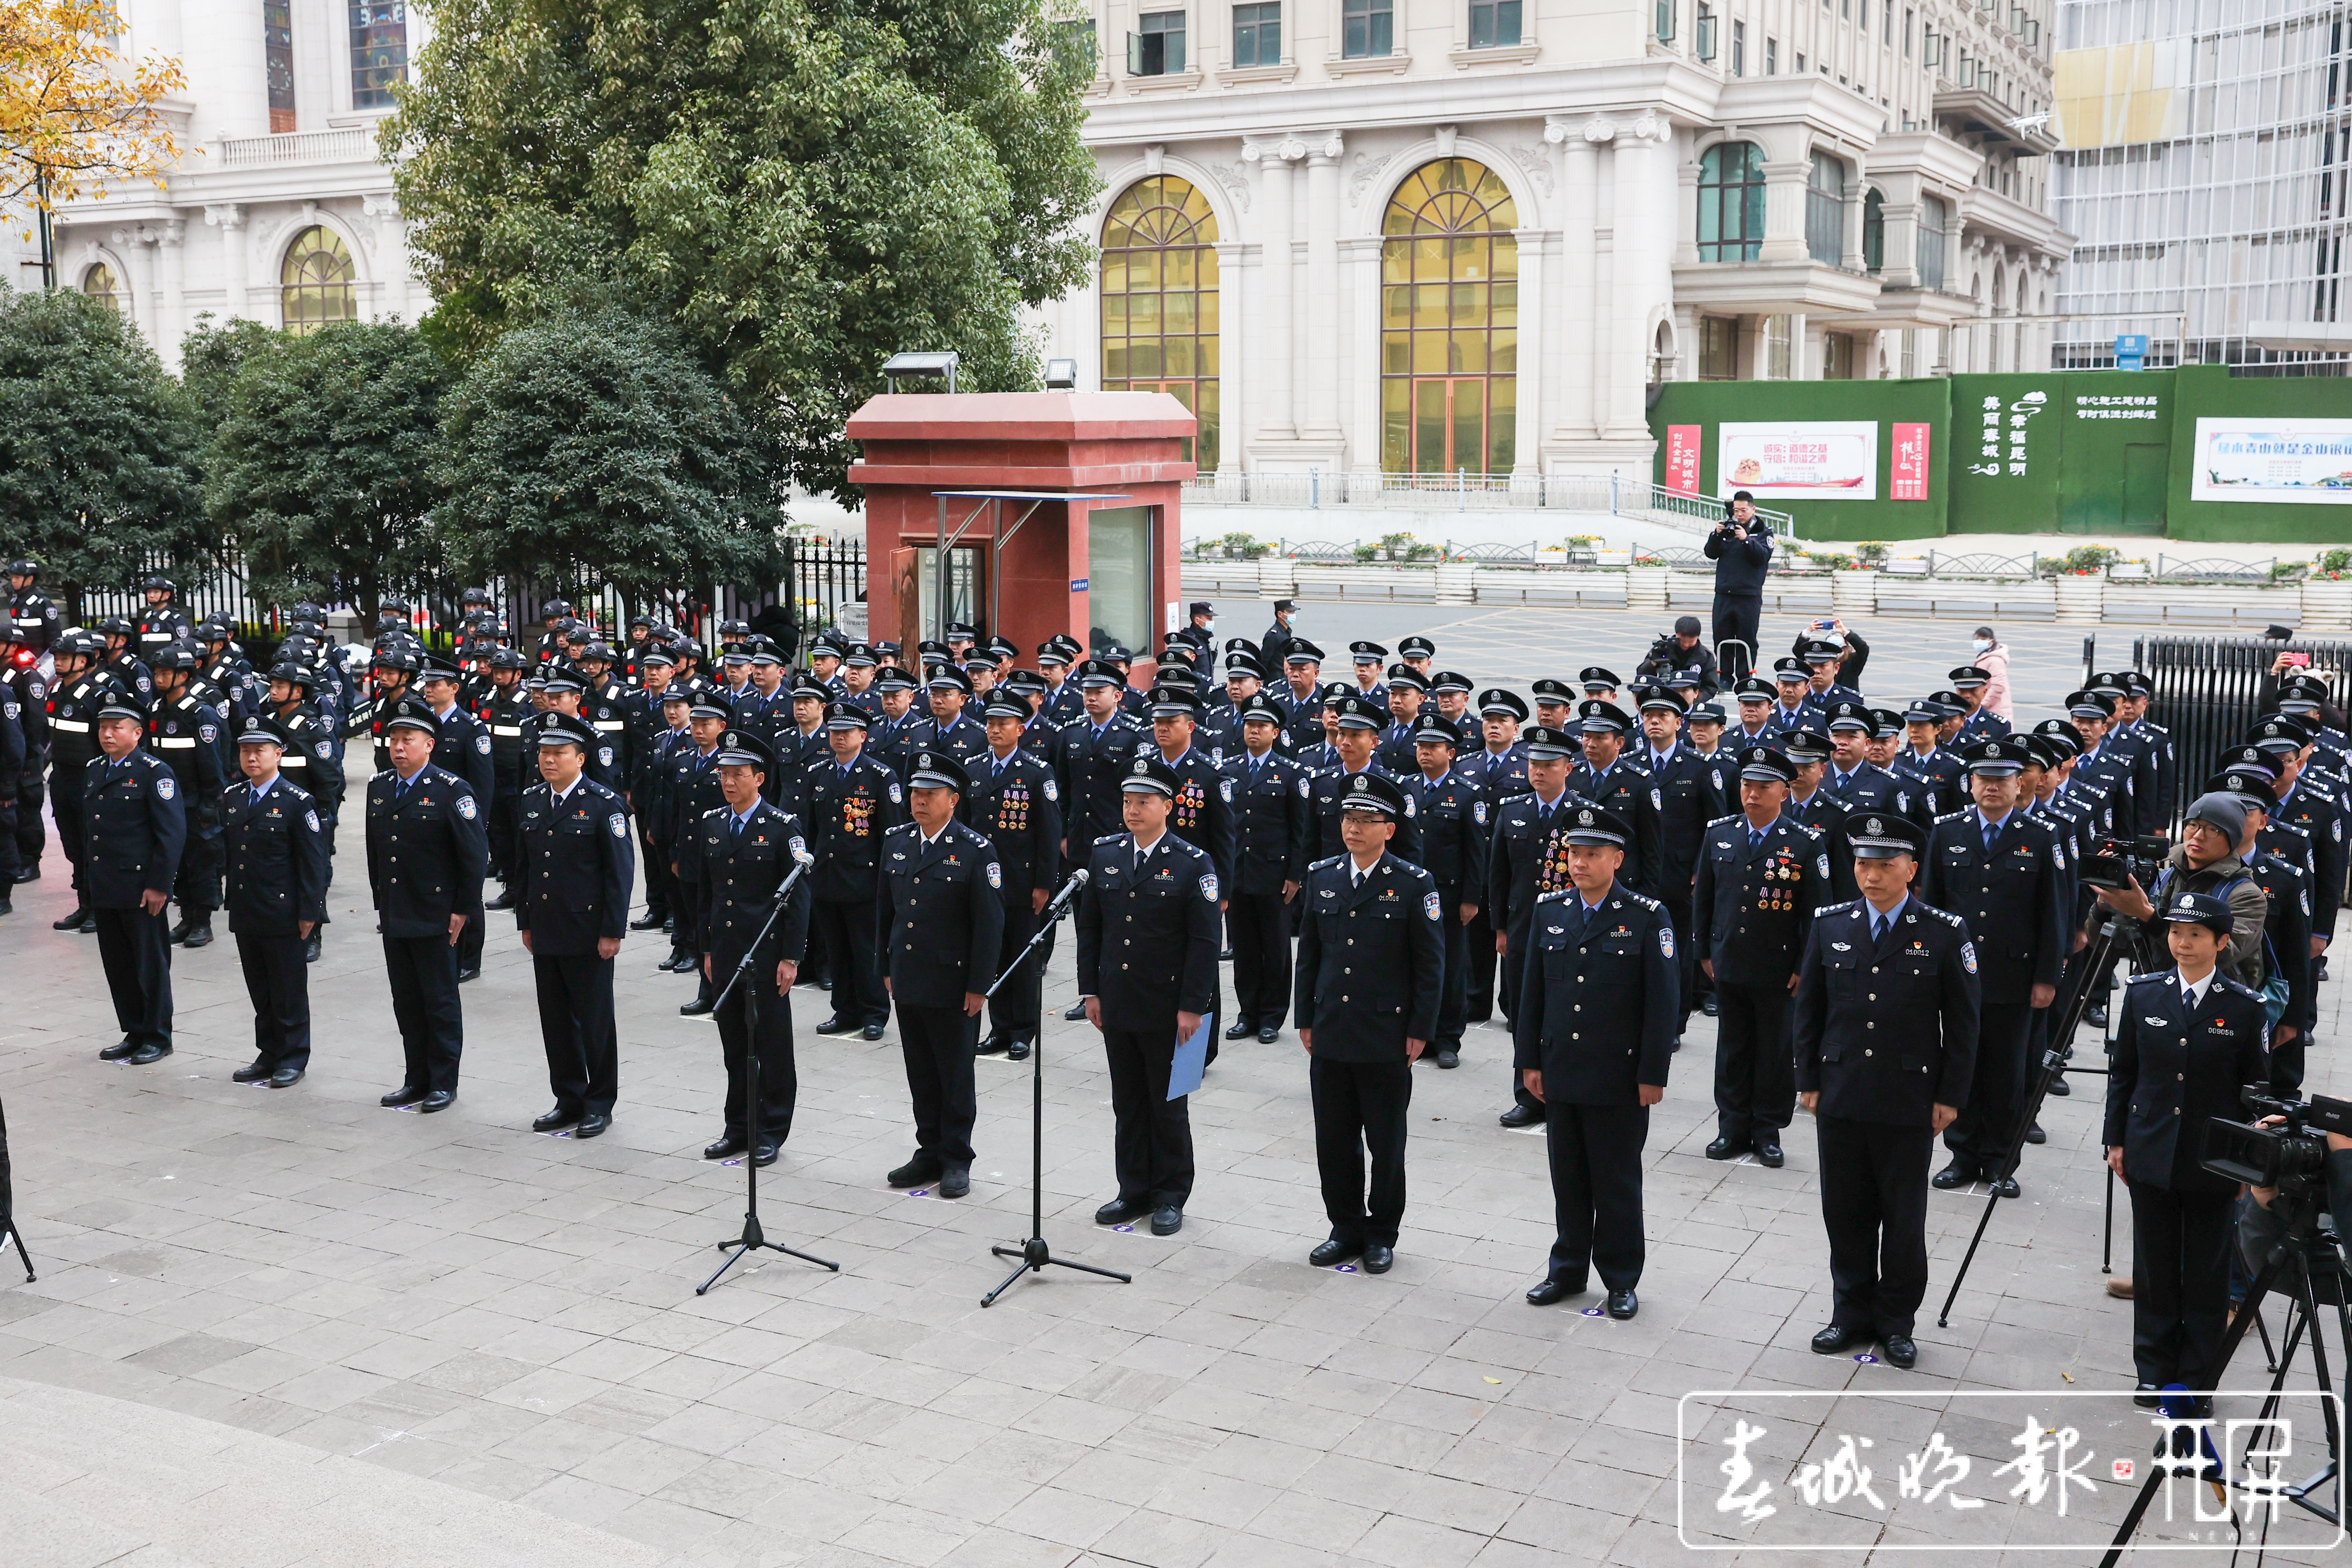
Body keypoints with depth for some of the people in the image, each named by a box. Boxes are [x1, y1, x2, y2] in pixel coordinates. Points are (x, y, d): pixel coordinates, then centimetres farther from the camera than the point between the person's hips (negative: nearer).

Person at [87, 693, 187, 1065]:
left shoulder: (154, 772, -9)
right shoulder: (93, 770, 13)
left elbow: (173, 832, -13)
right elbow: (86, 829, 20)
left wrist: (159, 885, -16)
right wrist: (87, 883, 16)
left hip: (140, 889, -7)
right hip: (102, 890, 7)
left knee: (151, 964, 2)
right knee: (118, 965, 12)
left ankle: (157, 1037, 12)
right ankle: (134, 1033, 22)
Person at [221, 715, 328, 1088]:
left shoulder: (297, 802, -9)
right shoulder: (232, 799, 9)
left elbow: (312, 861, -9)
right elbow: (226, 854, 15)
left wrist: (309, 911, -12)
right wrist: (227, 900, 11)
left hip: (282, 915, -6)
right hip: (245, 914, 6)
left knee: (289, 990, 3)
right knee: (259, 990, 13)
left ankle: (293, 1058, 13)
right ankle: (268, 1054, 23)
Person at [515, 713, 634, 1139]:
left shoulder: (604, 804, -9)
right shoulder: (531, 801, 9)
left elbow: (620, 872, -10)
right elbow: (525, 865, 15)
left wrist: (612, 932, -13)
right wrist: (525, 921, 12)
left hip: (588, 935, -6)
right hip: (545, 932, 6)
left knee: (595, 1020, 4)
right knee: (556, 1020, 11)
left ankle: (600, 1104, 15)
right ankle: (568, 1100, 22)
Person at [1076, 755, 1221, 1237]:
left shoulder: (1193, 865, -9)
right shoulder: (1103, 854, 5)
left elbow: (1204, 941, -10)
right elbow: (1089, 927, 10)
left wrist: (1192, 1007, -13)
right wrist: (1091, 991, 5)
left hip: (1167, 1011, -4)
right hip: (1116, 1007, 4)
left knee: (1168, 1106, 7)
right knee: (1128, 1104, 12)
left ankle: (1170, 1197, 19)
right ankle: (1135, 1191, 24)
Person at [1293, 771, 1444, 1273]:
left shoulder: (1414, 884, -6)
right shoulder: (1321, 877, 6)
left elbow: (1431, 966, -5)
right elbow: (1308, 953, 11)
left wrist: (1420, 1031, -8)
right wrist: (1306, 1019, 8)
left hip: (1388, 1039, -4)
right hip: (1330, 1037, 4)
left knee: (1386, 1145, 7)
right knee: (1334, 1140, 10)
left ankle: (1381, 1235, 21)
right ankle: (1346, 1228, 25)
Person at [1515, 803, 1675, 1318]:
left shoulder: (1647, 918, -8)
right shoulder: (1549, 911, 5)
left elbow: (1663, 1002, -8)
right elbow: (1532, 991, 9)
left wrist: (1652, 1075, -10)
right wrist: (1529, 1060, 6)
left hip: (1619, 1079, -4)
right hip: (1560, 1075, 4)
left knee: (1617, 1181, 7)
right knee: (1568, 1178, 13)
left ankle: (1621, 1280, 19)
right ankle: (1569, 1270, 27)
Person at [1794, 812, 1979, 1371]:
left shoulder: (1945, 934, -5)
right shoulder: (1829, 925, 2)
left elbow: (1962, 1024, -1)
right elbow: (1809, 1010, 8)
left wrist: (1950, 1097, -4)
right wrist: (1808, 1082, 5)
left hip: (1909, 1106, -2)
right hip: (1840, 1100, 2)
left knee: (1904, 1220, 8)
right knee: (1846, 1214, 10)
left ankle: (1896, 1323, 22)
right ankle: (1852, 1314, 25)